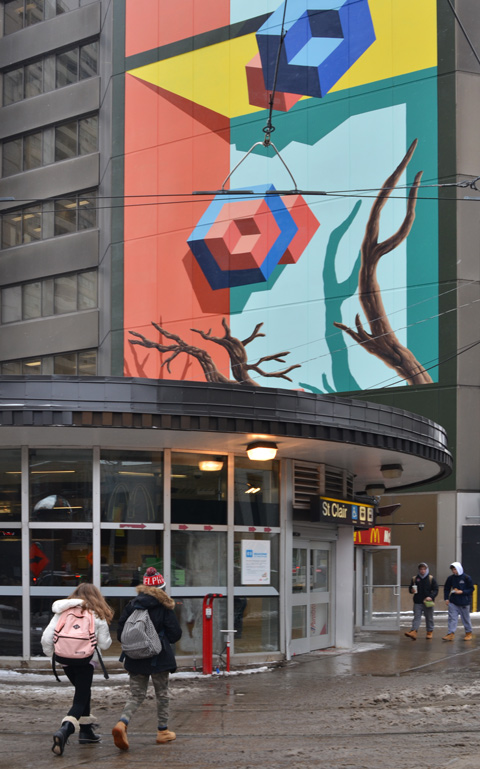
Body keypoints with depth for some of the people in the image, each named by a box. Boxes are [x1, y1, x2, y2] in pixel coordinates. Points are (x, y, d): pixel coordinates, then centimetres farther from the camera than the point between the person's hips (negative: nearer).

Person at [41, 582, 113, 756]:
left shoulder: (62, 612, 6)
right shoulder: (98, 615, 0)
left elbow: (46, 638, -1)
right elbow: (105, 644, 2)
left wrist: (51, 654, 13)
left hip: (65, 660, 4)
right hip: (85, 661, -4)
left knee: (83, 692, 26)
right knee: (80, 700, -2)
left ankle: (86, 730, 32)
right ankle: (64, 731, -27)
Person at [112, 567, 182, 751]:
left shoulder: (131, 605, 2)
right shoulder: (164, 607, -7)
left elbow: (120, 634, 1)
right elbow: (175, 634, -6)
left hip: (135, 659, 3)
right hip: (159, 658, -3)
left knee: (136, 695, 7)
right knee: (162, 694, 14)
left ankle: (122, 723, -18)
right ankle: (163, 731, 21)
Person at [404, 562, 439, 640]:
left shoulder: (431, 579, 0)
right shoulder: (414, 579, 7)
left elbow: (436, 590, -1)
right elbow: (410, 589, 15)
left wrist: (431, 597, -17)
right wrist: (412, 590, -10)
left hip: (428, 603, -1)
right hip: (417, 602, 1)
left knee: (429, 618, 9)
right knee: (416, 617, -7)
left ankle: (430, 632, 22)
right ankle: (413, 632, -17)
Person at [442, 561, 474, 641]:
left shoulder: (467, 578, -9)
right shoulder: (451, 578, 2)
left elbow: (471, 589, -5)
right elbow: (446, 588, 12)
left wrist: (462, 592, -19)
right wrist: (446, 598, 4)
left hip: (464, 603, -3)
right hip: (453, 602, 3)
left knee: (466, 618, 9)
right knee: (452, 618, -4)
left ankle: (469, 633, 25)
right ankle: (451, 634, -6)